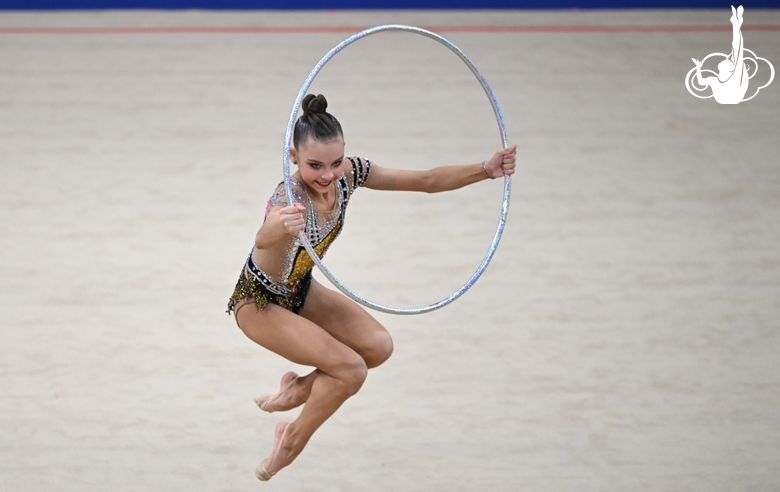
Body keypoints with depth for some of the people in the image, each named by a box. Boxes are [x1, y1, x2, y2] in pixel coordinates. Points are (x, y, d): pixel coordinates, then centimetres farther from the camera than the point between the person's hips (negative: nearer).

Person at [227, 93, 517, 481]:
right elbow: (262, 240, -61)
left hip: (300, 289, 7)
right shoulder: (289, 198, -38)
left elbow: (427, 180, -10)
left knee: (378, 346, -7)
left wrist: (486, 170, -22)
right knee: (350, 370, -17)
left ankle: (299, 389, 16)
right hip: (259, 302, -7)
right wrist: (279, 227, -84)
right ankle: (292, 442, 6)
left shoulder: (348, 174, -18)